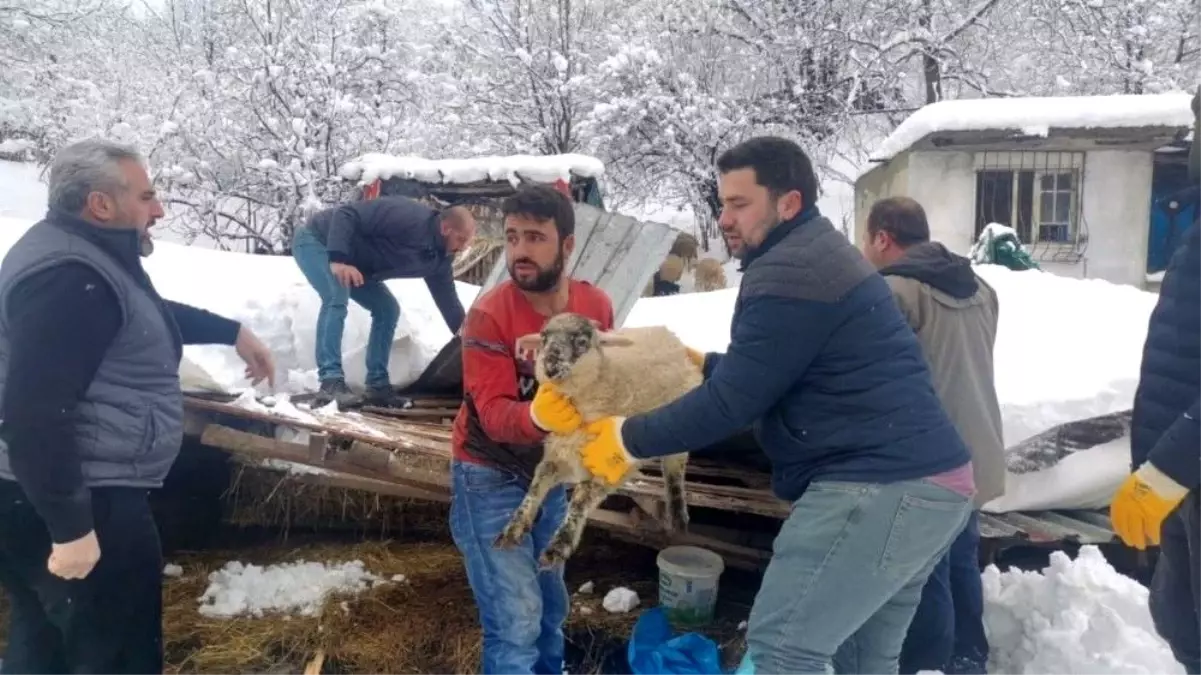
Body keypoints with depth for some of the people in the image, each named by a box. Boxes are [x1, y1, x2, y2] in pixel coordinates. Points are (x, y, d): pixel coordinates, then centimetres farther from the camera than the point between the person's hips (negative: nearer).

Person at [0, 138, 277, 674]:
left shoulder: (86, 254, 12)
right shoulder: (70, 277, -24)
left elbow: (149, 313, 32)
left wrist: (234, 332, 33)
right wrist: (70, 526, -27)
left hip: (53, 494, 11)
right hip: (72, 502, -11)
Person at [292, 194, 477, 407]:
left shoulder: (439, 258, -6)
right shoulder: (407, 216, -33)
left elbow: (449, 301, 1)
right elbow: (345, 214, -33)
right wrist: (338, 258, -43)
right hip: (315, 240, -9)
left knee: (388, 309, 2)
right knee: (337, 297, -32)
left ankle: (378, 385, 3)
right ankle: (331, 382, -33)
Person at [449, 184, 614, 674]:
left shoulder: (596, 305, -10)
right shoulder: (489, 315, -24)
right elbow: (494, 415, -29)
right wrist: (538, 416, -49)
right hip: (491, 476, -5)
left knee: (551, 606, 20)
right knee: (516, 620, -7)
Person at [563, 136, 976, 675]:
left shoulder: (786, 273, -14)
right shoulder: (818, 255, 19)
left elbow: (732, 402, -15)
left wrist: (628, 439, -4)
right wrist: (704, 364, 33)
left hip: (881, 489, -11)